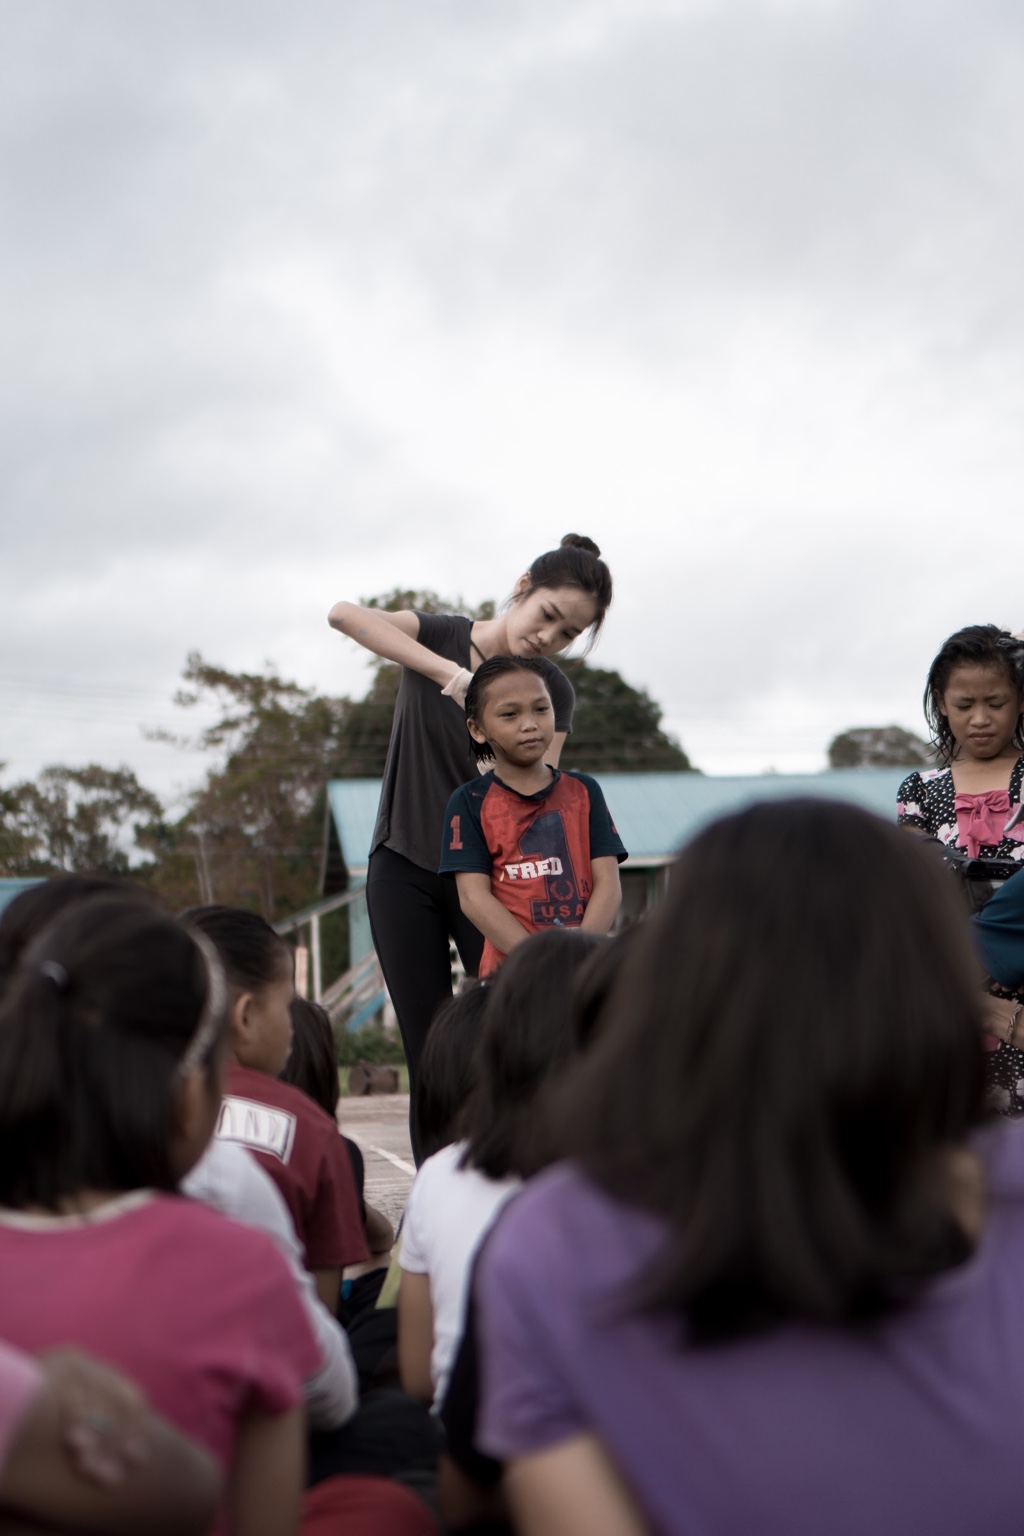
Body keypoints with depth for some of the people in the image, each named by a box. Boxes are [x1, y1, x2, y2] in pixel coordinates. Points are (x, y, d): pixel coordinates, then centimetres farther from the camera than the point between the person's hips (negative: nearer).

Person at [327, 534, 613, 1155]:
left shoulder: (553, 690, -3)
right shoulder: (440, 637, -5)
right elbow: (343, 613, -23)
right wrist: (448, 671, -32)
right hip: (405, 868, -1)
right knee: (431, 1055, 0)